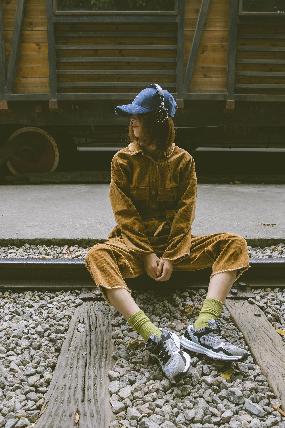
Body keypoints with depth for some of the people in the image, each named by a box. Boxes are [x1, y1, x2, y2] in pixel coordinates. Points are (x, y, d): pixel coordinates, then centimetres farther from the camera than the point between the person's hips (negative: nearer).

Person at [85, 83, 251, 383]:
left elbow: (185, 213, -5)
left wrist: (171, 257, -16)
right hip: (134, 241, -1)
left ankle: (203, 328, -32)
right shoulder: (123, 160, -3)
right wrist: (147, 254, -17)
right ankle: (157, 339, -45)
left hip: (175, 242, 2)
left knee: (234, 244, -19)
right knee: (96, 256, -34)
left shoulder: (182, 160, 0)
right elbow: (126, 215, -7)